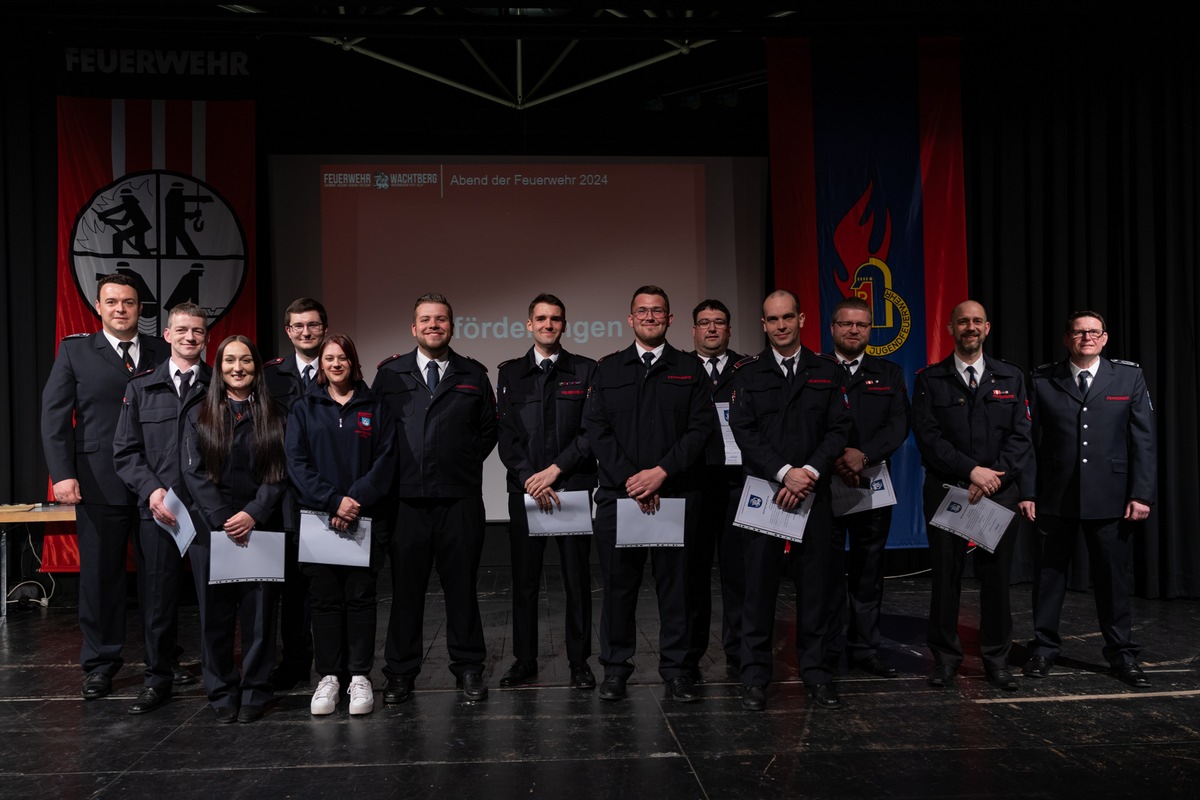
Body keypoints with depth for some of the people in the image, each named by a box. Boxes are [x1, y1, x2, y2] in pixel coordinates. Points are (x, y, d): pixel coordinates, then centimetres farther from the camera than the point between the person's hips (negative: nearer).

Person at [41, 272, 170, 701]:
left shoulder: (162, 352, 8)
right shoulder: (75, 350, 6)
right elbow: (54, 416, 1)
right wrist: (62, 474, -10)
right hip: (99, 485, -1)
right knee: (100, 574, 6)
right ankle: (100, 663, 19)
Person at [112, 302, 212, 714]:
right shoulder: (141, 388, 10)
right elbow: (125, 451, 7)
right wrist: (152, 489, -7)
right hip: (157, 510, 2)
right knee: (157, 598, 7)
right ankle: (157, 679, 22)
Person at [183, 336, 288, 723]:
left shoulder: (271, 417, 8)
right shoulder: (199, 415, 8)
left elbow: (279, 473, 2)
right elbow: (194, 473, 0)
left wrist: (253, 515, -12)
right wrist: (223, 521, -10)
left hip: (259, 527, 0)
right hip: (211, 528, 0)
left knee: (258, 611, 1)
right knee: (216, 613, 3)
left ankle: (255, 692, 11)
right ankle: (221, 692, 14)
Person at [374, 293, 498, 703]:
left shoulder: (474, 375, 10)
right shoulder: (389, 374, 8)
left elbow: (488, 431, 12)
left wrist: (465, 464, 3)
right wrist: (392, 470, 2)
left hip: (460, 498, 0)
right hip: (406, 497, 0)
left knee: (461, 584, 7)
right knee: (405, 586, 6)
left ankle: (468, 668, 19)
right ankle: (400, 672, 17)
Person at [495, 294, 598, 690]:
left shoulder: (585, 371, 5)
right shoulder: (510, 373, 9)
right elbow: (507, 434, 3)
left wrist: (554, 470, -11)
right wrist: (530, 479, -9)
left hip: (574, 489, -1)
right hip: (525, 489, 1)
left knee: (578, 580, 4)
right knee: (524, 581, 6)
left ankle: (580, 662, 14)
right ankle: (524, 661, 16)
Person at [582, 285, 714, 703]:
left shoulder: (690, 371, 9)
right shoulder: (608, 369, 10)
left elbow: (701, 429, 0)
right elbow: (596, 428, 2)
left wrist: (661, 472, -12)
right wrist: (630, 479, -9)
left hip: (676, 495, 0)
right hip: (618, 494, 1)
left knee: (675, 582, 4)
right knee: (618, 584, 4)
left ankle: (676, 668, 15)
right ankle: (615, 667, 17)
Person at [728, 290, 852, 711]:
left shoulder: (826, 371, 8)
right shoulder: (748, 372, 5)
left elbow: (839, 428, 2)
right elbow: (744, 432, -4)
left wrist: (809, 473, -11)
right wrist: (784, 473, -14)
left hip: (812, 494, 1)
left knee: (814, 586, 6)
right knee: (759, 586, 2)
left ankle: (815, 674, 17)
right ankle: (754, 677, 11)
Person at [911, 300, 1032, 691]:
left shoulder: (1011, 378, 9)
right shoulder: (929, 379, 4)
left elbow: (1021, 436, 1)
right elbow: (927, 437, -6)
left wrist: (994, 477, -12)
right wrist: (972, 471, -15)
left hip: (999, 492, 1)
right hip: (946, 492, -1)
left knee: (996, 576, 5)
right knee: (945, 575, 3)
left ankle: (996, 659, 18)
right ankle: (946, 657, 15)